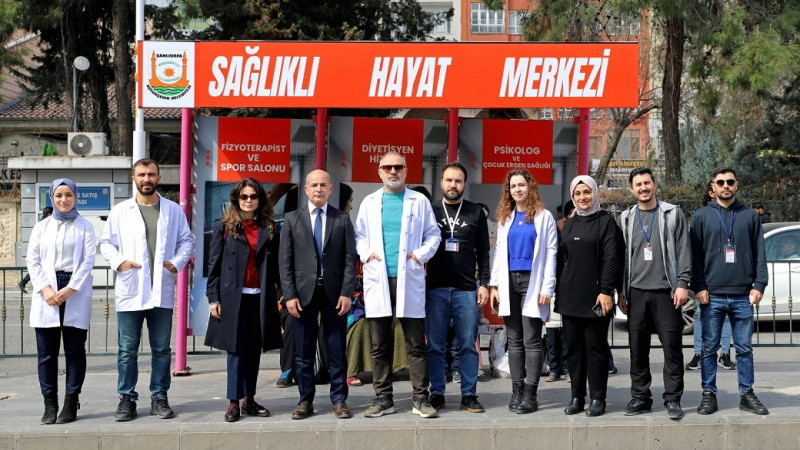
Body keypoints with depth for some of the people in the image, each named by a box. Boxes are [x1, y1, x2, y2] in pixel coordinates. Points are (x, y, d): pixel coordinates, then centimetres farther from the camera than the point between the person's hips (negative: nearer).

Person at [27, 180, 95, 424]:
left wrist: (70, 289, -12)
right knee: (46, 352, 0)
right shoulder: (41, 227, 13)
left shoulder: (85, 227, 7)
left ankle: (71, 403, 5)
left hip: (76, 294, -2)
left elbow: (88, 260, -1)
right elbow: (32, 260, 7)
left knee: (75, 350, -1)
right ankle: (50, 404, 5)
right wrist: (45, 289, -8)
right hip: (46, 294, 2)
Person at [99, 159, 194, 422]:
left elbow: (187, 241, 12)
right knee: (127, 350, 1)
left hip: (162, 291, 1)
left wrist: (177, 262, -5)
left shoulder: (173, 211, 8)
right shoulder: (120, 212, 6)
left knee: (161, 349, 6)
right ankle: (127, 399, 10)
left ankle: (159, 398, 14)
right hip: (129, 292, -1)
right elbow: (105, 242, 8)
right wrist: (118, 261, -10)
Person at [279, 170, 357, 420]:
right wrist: (289, 295, -5)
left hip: (334, 293, 0)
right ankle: (305, 401, 12)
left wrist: (347, 293, -7)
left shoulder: (342, 219, 7)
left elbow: (350, 259, 2)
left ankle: (339, 400, 11)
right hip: (304, 292, 1)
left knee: (337, 351, 3)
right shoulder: (292, 219, 8)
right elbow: (285, 261, 4)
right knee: (303, 352, 4)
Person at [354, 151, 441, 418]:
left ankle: (420, 399, 4)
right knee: (379, 346, 4)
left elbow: (433, 234, 10)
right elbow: (359, 235, 16)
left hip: (409, 280, -2)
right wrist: (365, 254, -2)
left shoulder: (419, 201, 8)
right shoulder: (370, 202, 13)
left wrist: (421, 255, -5)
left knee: (416, 345, -1)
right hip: (377, 282, 2)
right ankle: (383, 399, 12)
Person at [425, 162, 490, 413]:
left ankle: (469, 395, 5)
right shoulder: (431, 211, 9)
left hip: (466, 289, 0)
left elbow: (483, 251, 10)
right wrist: (420, 281, 2)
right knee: (435, 345, 2)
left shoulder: (476, 213, 10)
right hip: (435, 287, 0)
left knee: (468, 345, 0)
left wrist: (484, 283, 2)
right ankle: (437, 394, 9)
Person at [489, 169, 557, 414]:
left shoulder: (543, 217, 3)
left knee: (531, 340, -5)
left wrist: (547, 288, -10)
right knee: (514, 340, 6)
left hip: (532, 282, -4)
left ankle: (530, 394, -3)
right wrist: (494, 284, 5)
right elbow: (499, 252, 15)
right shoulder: (505, 218, 16)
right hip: (509, 282, 4)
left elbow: (551, 253, -2)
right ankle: (517, 391, 10)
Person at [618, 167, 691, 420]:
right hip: (637, 292, 3)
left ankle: (673, 400, 2)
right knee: (638, 350, 5)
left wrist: (682, 285, -8)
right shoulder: (627, 218, 13)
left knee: (672, 348, -4)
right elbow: (622, 255, 14)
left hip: (666, 292, -3)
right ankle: (640, 398, 13)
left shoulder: (672, 214, 5)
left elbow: (683, 251, 1)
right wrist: (621, 291, 9)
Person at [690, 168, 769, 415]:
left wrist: (759, 284, -2)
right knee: (709, 348, 3)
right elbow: (695, 255, 4)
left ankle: (747, 394, 13)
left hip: (743, 295, 1)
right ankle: (709, 395, 10)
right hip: (712, 295, -1)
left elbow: (760, 254, 8)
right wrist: (699, 287, -4)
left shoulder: (750, 216, 10)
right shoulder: (702, 216, 7)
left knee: (744, 348, 5)